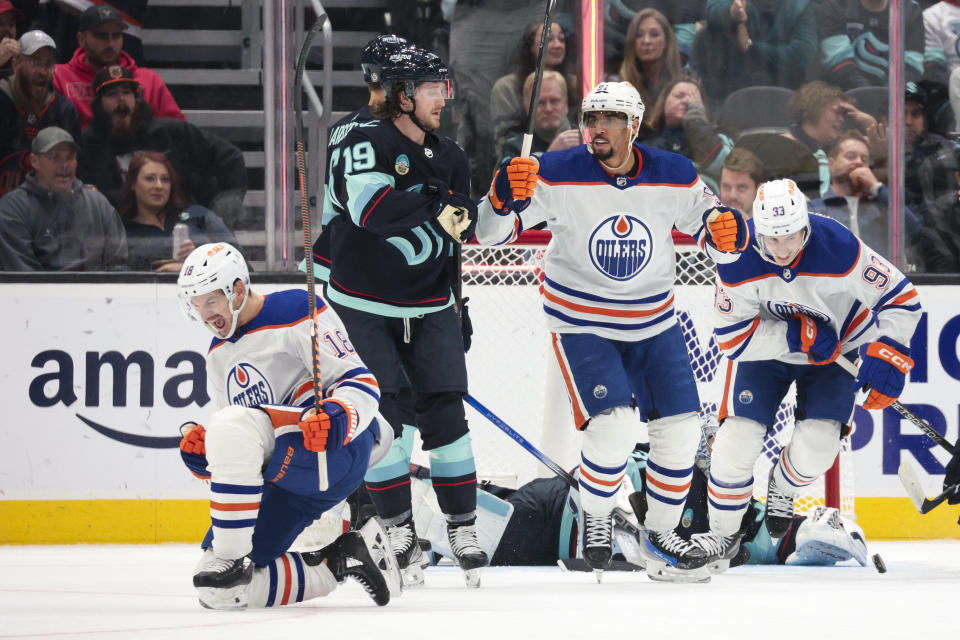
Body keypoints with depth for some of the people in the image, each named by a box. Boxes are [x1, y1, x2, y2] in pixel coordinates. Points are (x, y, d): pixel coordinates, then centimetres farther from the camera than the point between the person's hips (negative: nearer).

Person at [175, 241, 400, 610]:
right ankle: (338, 562, 6)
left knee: (231, 427, -35)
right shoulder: (218, 355, 19)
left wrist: (337, 417, -32)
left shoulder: (297, 313, -7)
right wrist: (203, 457, 0)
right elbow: (235, 451, 22)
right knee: (221, 592, -3)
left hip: (336, 452, -9)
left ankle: (232, 560, -30)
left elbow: (361, 383, -12)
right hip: (281, 478, 9)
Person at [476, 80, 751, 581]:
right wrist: (504, 196, -39)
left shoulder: (674, 177, -9)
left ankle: (661, 535, 23)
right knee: (614, 424, -21)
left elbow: (712, 229, 5)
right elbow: (492, 233, -18)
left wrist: (728, 230, -19)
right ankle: (594, 518, 5)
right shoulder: (557, 175, -17)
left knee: (679, 428, 3)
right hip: (582, 325, -4)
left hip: (653, 324, 4)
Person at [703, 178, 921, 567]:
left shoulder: (839, 248, -32)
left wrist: (885, 357, -31)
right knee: (738, 439, -12)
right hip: (765, 347, 1)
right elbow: (731, 338, -22)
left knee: (817, 444, -17)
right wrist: (800, 336, -29)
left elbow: (900, 299, -21)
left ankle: (782, 490, 20)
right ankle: (721, 535, 11)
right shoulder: (738, 260, -28)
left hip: (834, 349, -1)